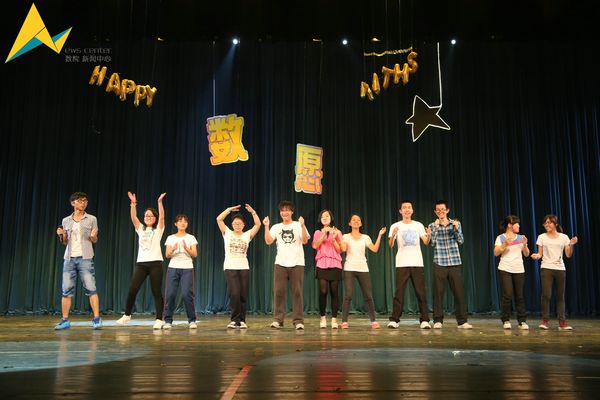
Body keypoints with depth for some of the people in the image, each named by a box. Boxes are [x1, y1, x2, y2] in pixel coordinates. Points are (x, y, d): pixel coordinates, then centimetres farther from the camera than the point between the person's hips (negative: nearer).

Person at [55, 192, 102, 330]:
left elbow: (94, 240, 9)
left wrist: (93, 236, -14)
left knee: (91, 288, -8)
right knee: (67, 290, 2)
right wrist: (61, 235, -3)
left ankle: (97, 319, -7)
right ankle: (65, 320, 8)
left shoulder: (91, 219, 5)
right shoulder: (66, 220, 12)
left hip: (85, 258, -3)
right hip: (69, 258, 3)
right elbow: (65, 242, 18)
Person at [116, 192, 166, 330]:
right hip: (141, 263, 3)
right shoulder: (140, 229, 14)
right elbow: (133, 217, 1)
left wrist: (160, 202, -18)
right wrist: (133, 203, -10)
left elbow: (162, 216, -9)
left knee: (157, 292, -1)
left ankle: (159, 320, 4)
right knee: (132, 290, 0)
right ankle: (127, 315, 19)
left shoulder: (158, 229, 6)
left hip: (155, 263, -3)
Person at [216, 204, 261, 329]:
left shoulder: (247, 235, 7)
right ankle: (234, 319, 1)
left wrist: (252, 212, -9)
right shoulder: (227, 233, 5)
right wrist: (230, 209, -6)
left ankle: (241, 320, 13)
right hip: (230, 268, -2)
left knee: (243, 295, 2)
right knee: (234, 294, -13)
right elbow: (219, 219, -5)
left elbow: (258, 224, -3)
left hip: (244, 268, 2)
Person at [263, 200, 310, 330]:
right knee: (279, 291, -1)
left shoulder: (298, 225, 4)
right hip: (280, 263, 2)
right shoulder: (276, 227, 11)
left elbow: (305, 241, -9)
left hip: (297, 263, -2)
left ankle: (298, 320, 3)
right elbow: (268, 241, -2)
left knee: (297, 292, -1)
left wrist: (302, 225, -20)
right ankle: (278, 320, 4)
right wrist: (266, 226, -10)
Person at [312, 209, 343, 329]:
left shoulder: (337, 232, 13)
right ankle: (322, 317, 1)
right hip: (322, 264, 0)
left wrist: (333, 239, -7)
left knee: (334, 292, -4)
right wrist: (324, 234, -10)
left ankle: (334, 319, 1)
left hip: (335, 265, 0)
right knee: (323, 291, -10)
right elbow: (315, 246, -3)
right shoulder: (318, 232, 14)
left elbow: (340, 250, 5)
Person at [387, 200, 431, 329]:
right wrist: (392, 236, -26)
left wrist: (428, 235, -18)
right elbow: (390, 245, -5)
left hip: (417, 263, 2)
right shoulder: (395, 226, 4)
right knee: (399, 292, -4)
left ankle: (424, 320, 4)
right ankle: (394, 320, -1)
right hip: (402, 264, -2)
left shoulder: (418, 225, 10)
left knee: (421, 292, -1)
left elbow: (426, 242, 3)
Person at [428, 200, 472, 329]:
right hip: (439, 263, -1)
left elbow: (460, 241, 0)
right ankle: (438, 321, 7)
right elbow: (432, 243, -6)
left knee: (459, 291, 0)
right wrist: (435, 228, -16)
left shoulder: (456, 223, 9)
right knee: (438, 292, -1)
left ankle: (462, 321, 5)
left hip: (455, 262, 1)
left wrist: (456, 229, -14)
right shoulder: (432, 226, 6)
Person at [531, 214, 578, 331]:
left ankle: (562, 322, 9)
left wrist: (571, 245, -13)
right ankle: (545, 321, -2)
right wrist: (536, 256, -18)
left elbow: (568, 255, 3)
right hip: (546, 268, -1)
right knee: (546, 295, -11)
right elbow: (540, 254, 4)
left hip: (560, 269, 2)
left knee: (560, 296, 4)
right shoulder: (542, 237, 4)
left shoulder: (564, 237, 5)